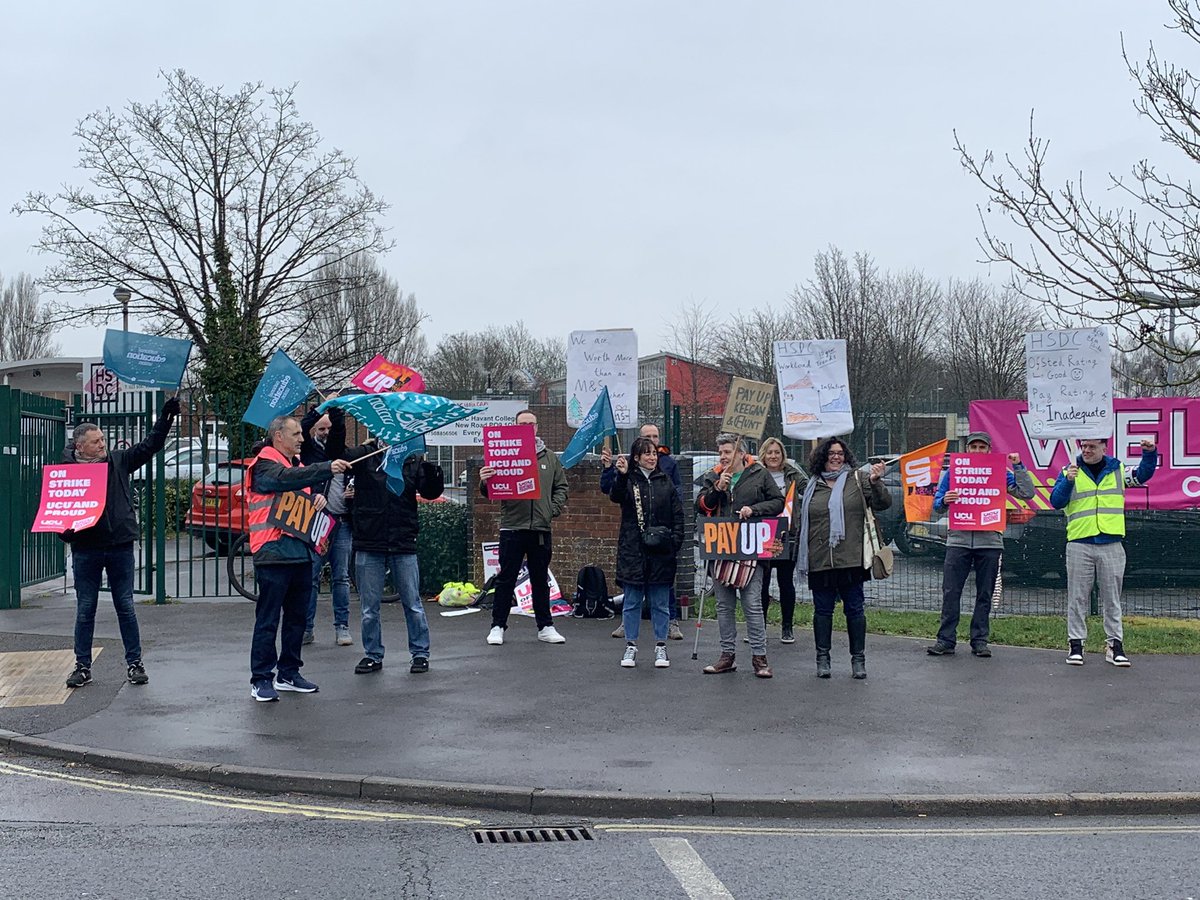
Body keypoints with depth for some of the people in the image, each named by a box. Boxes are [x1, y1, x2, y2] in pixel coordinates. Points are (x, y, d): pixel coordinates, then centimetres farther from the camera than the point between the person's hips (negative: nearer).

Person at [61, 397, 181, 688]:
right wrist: (66, 530, -18)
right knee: (85, 611, 8)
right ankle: (83, 666, 17)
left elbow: (151, 445, 5)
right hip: (85, 551, -1)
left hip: (120, 547, 1)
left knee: (125, 608, 7)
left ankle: (134, 663, 14)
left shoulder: (118, 461, 4)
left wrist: (166, 417, -5)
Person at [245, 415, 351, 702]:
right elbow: (286, 479, -26)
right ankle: (261, 679, 0)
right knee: (267, 619, -5)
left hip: (301, 553, 9)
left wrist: (319, 498, 5)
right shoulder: (265, 465, -7)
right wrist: (327, 469, -34)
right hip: (274, 553, -9)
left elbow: (307, 492, 30)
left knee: (297, 616, 13)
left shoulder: (298, 464, 21)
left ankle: (289, 673, 23)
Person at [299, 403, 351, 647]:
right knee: (311, 576, -1)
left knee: (341, 577, 6)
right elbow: (302, 427, -9)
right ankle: (306, 628, 5)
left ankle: (342, 627, 10)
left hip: (342, 523, 3)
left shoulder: (341, 451, 18)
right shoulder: (309, 450, 7)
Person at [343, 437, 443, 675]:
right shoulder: (364, 456, 2)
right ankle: (373, 655, 21)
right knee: (369, 607, 8)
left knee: (413, 604, 5)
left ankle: (420, 653, 17)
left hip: (404, 545, 0)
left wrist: (433, 471, -20)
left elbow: (431, 492, -1)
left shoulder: (413, 459, 5)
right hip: (369, 544, 0)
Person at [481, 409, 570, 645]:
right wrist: (485, 482, -24)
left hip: (541, 528, 3)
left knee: (541, 579, 11)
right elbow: (490, 491, -2)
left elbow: (561, 486, 16)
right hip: (512, 527, -3)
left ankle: (545, 627, 19)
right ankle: (498, 626, 11)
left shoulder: (549, 457, 11)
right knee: (506, 579, 3)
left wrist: (555, 508, 1)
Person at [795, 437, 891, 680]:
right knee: (822, 610, 6)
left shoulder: (858, 480, 4)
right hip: (820, 560, 3)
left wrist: (876, 482, -21)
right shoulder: (813, 486, 13)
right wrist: (800, 556, 18)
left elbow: (883, 504, -3)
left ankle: (858, 659, 11)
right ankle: (822, 658, 14)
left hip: (851, 559, -2)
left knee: (855, 608, 3)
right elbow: (803, 523, 20)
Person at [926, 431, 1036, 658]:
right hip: (958, 539, 0)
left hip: (989, 540, 0)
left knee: (985, 595, 5)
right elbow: (937, 504, 10)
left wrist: (1018, 466, -5)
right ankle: (946, 640, 3)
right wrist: (944, 501, -13)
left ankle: (980, 641, 12)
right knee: (951, 593, -2)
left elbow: (1026, 494, 2)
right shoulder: (953, 471, 10)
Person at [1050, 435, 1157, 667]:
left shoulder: (1118, 470, 11)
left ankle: (1114, 644, 12)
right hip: (1079, 545, -1)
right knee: (1077, 597, 3)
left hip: (1111, 545, 1)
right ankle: (1076, 643, 9)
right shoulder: (1070, 471, 4)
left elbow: (1143, 476, 10)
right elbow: (1056, 502, -3)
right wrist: (1068, 481, -19)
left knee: (1112, 598, 6)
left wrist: (1150, 453, -6)